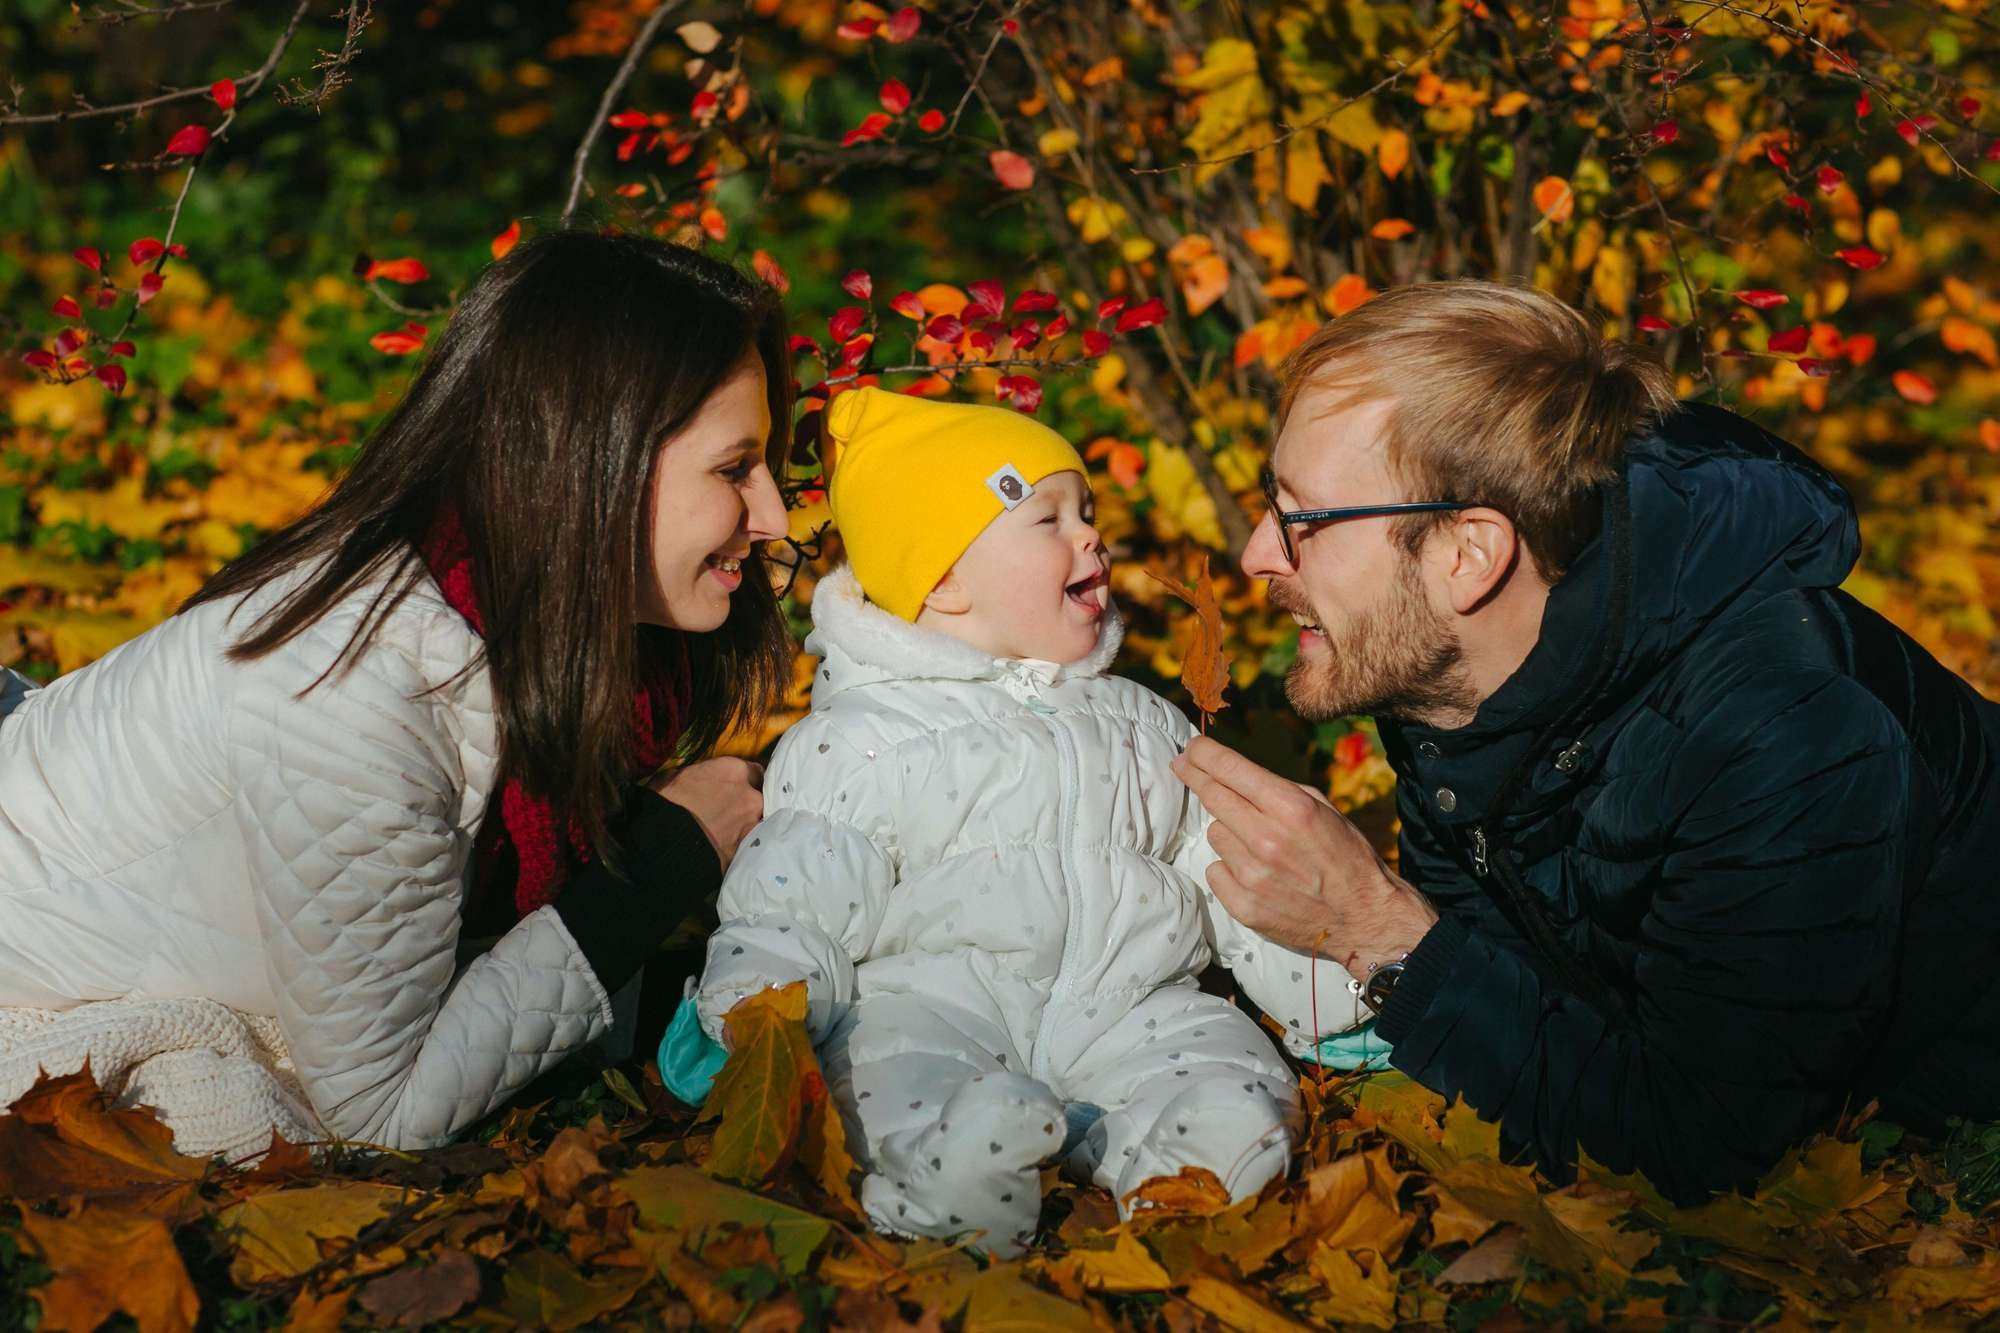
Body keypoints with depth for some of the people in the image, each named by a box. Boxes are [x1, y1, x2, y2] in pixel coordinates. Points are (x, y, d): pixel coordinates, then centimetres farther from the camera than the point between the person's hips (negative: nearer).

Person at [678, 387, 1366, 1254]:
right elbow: (791, 904, 1)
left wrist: (1335, 988, 17)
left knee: (1240, 1110, -25)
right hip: (936, 999, -4)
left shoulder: (1144, 725, 22)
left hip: (1126, 1004, 5)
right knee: (966, 1134, -38)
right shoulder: (866, 740, 5)